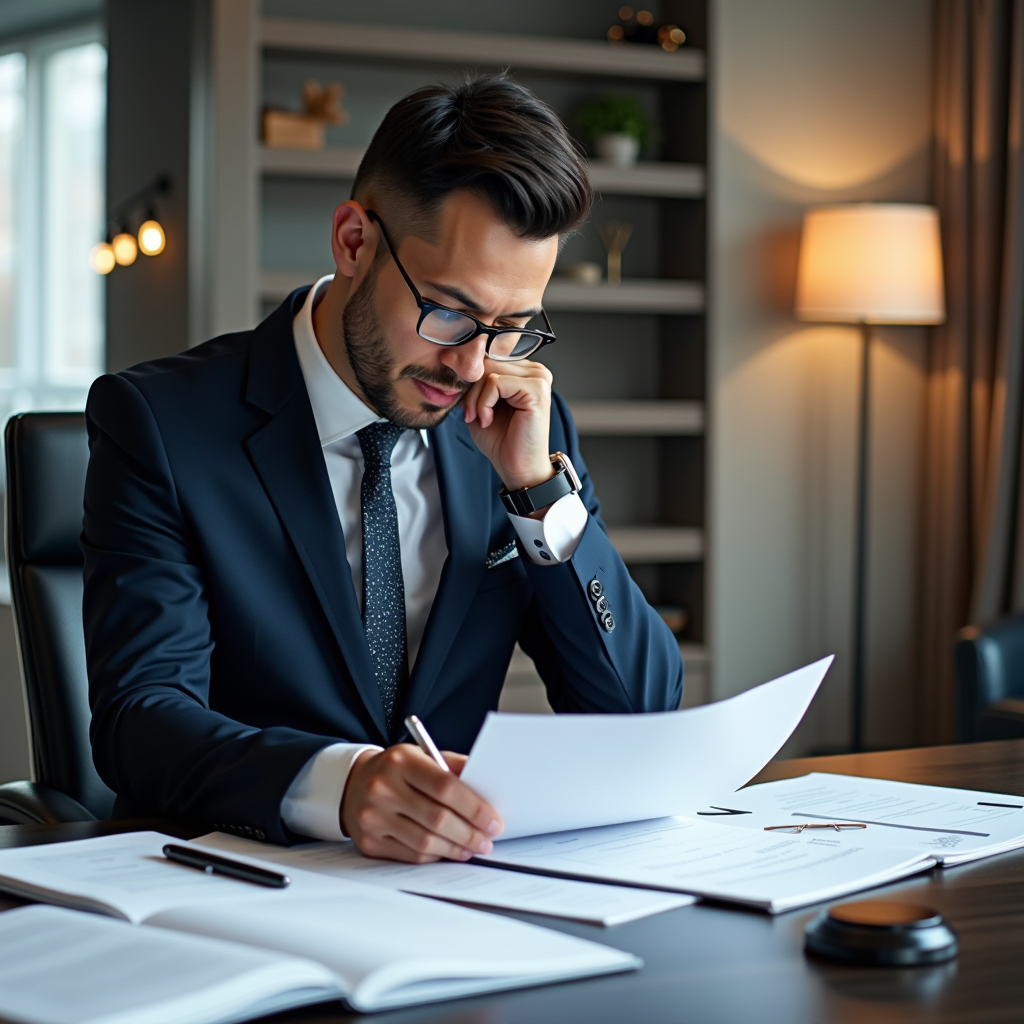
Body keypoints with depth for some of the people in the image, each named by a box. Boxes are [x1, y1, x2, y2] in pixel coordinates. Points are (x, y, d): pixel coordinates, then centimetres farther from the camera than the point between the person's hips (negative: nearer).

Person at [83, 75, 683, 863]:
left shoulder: (527, 430, 5)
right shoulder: (159, 422, -7)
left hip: (457, 869, 3)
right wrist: (338, 784, -36)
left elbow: (646, 713, 3)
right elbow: (141, 716, -17)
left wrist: (539, 485, -9)